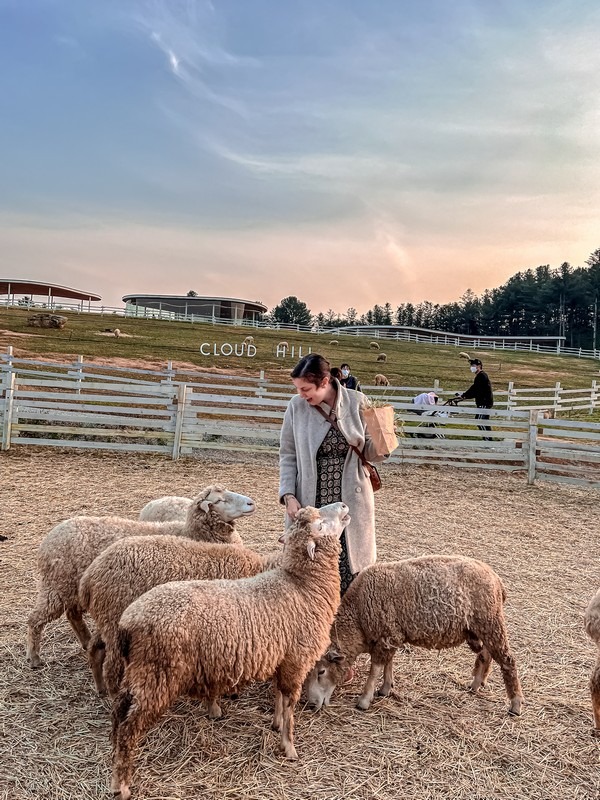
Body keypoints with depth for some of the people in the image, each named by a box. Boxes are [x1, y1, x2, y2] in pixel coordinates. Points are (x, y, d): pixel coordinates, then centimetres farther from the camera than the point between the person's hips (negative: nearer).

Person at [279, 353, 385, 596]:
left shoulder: (358, 403, -5)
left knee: (351, 566, 6)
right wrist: (288, 495, -7)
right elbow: (287, 455, 3)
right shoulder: (296, 406, -3)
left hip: (351, 501, 0)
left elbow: (370, 453, 1)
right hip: (310, 502, 1)